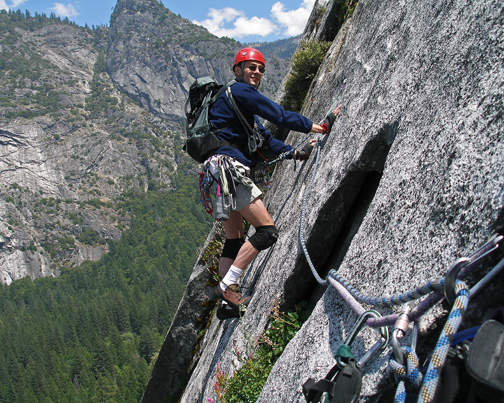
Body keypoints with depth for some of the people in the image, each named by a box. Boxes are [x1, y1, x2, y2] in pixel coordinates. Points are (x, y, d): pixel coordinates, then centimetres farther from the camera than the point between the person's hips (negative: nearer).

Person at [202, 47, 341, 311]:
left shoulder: (246, 107, 27)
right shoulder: (239, 91, -4)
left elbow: (265, 139, 23)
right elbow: (279, 115, -10)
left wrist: (296, 153, 13)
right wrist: (320, 128, -5)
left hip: (221, 174, 11)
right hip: (227, 168, -11)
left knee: (234, 240, 12)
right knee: (267, 231, -12)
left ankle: (226, 292, 13)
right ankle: (227, 286, -12)